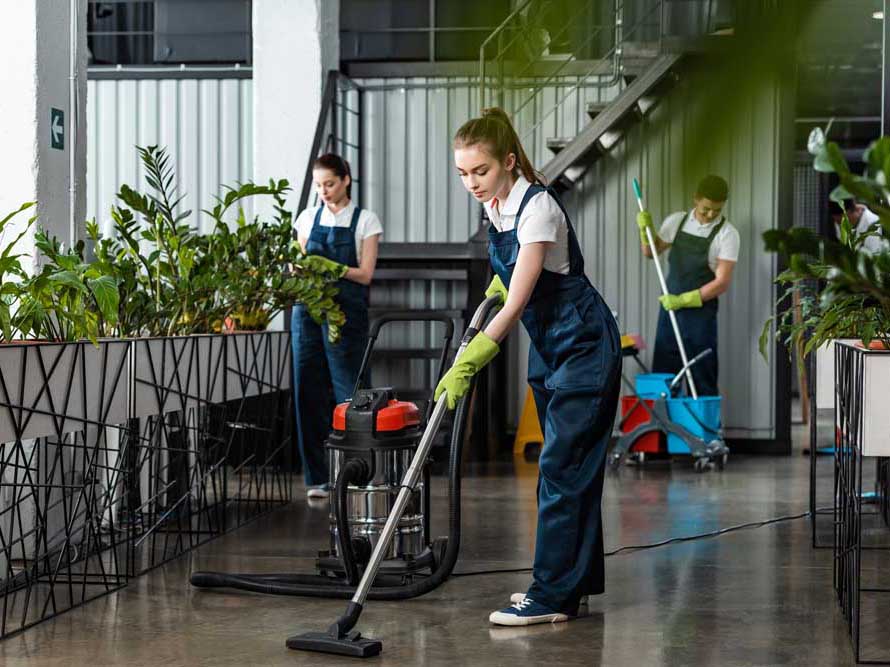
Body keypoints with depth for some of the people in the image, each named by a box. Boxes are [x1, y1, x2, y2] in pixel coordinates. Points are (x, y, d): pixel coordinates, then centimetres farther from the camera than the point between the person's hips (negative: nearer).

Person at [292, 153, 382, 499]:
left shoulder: (365, 221, 3)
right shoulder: (308, 218, 13)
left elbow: (365, 274, -3)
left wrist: (333, 267, -20)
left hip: (346, 314, -3)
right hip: (308, 311, 3)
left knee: (347, 392, -8)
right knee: (309, 392, 0)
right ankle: (317, 477, 6)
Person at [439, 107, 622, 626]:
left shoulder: (537, 207, -25)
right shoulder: (496, 203, 2)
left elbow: (515, 305, -31)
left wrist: (465, 365, -36)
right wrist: (501, 279, 5)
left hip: (583, 344, -9)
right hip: (549, 344, 9)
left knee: (562, 466, -10)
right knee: (570, 464, 13)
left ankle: (553, 597, -8)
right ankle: (578, 579, 21)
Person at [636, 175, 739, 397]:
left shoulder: (727, 234, -9)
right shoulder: (676, 221, 5)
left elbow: (722, 282, -15)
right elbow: (651, 251, 19)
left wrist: (683, 299, -19)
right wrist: (645, 228, -1)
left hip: (701, 313, -4)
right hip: (669, 307, 4)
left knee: (703, 379, -1)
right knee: (662, 374, 6)